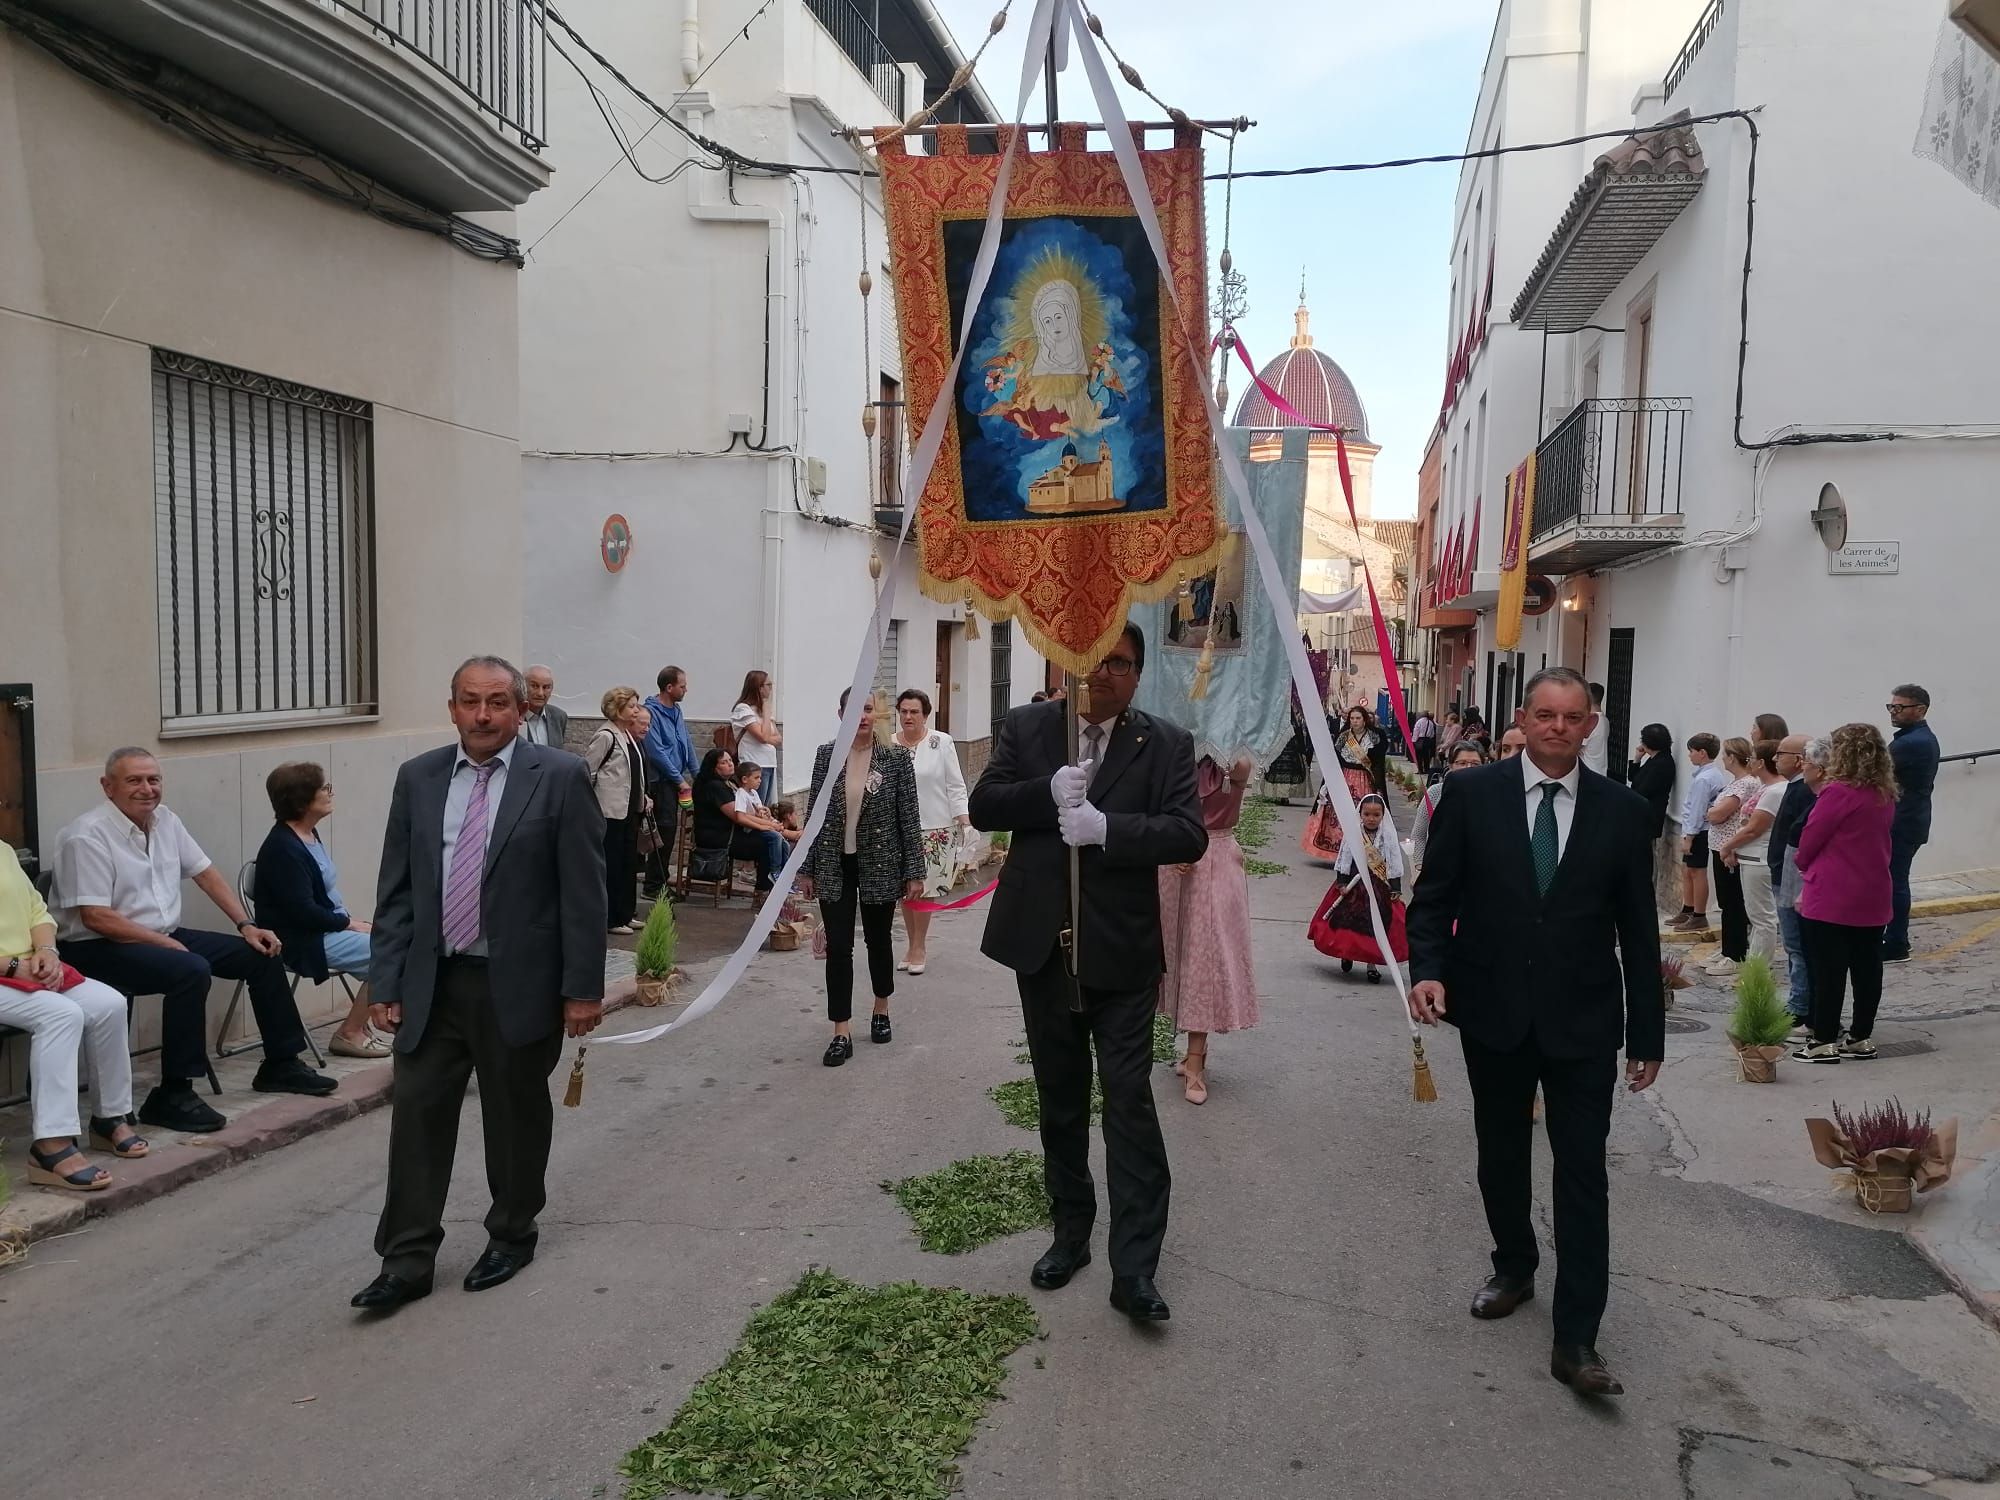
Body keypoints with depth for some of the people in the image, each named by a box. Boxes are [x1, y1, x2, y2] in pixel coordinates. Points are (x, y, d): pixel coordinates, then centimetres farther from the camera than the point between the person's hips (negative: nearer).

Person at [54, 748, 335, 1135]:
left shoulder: (164, 819, 5)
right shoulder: (87, 837, -18)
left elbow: (205, 873, 11)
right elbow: (95, 917, -22)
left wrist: (246, 925, 2)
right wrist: (166, 943, -22)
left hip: (164, 935, 9)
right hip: (98, 947, -8)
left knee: (261, 954, 1)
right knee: (190, 970, -34)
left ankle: (280, 1065, 14)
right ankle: (172, 1095, -25)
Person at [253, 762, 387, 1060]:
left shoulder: (309, 835, 10)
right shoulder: (283, 848, -19)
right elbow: (303, 912, -23)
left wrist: (351, 920, 1)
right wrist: (349, 923, -13)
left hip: (329, 927, 10)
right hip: (302, 942, -9)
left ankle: (358, 1024, 8)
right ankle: (349, 1033, -4)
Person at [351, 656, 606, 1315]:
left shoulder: (560, 778, -7)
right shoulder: (418, 778, 5)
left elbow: (584, 891, -8)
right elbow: (396, 890, 7)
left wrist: (583, 988, -10)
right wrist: (387, 982, 2)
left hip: (519, 984, -3)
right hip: (432, 984, 3)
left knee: (517, 1119, 12)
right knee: (417, 1116, 5)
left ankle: (512, 1235, 33)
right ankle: (407, 1262, 18)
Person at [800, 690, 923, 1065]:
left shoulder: (896, 757, -6)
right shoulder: (826, 755, -1)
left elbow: (909, 817, -4)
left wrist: (915, 870, -7)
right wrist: (808, 869, 3)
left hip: (880, 865, -1)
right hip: (835, 866, 1)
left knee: (878, 939, 14)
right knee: (838, 947, -1)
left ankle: (881, 1008, 37)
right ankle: (842, 1032, 3)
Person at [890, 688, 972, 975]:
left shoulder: (941, 743, -4)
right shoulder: (888, 746, 1)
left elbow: (955, 787, -3)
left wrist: (965, 823, -9)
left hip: (935, 829, -3)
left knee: (924, 889, -2)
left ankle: (918, 947, 13)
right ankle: (915, 946, 24)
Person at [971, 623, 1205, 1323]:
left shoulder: (1166, 745, -2)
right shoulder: (1025, 728, 4)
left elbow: (1189, 833, -12)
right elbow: (984, 805, -2)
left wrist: (1106, 827, -24)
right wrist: (1048, 792, -19)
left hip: (1121, 952, -3)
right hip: (1043, 948, 3)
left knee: (1130, 1102, -4)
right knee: (1060, 1103, 16)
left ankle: (1134, 1268, 4)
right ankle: (1071, 1233, 33)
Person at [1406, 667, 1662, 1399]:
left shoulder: (1623, 811, -2)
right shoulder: (1472, 794, -5)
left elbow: (1638, 930, 2)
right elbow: (1434, 895, -2)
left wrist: (1647, 1034, 3)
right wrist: (1428, 969, -18)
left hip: (1582, 1020, 0)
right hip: (1493, 1011, 1)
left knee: (1583, 1171, -1)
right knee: (1501, 1155, 17)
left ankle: (1576, 1339, 5)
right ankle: (1514, 1268, 41)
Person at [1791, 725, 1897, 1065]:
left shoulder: (1838, 792, -17)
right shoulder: (1885, 795, 7)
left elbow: (1809, 840, -10)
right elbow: (1884, 841, 16)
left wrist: (1803, 864, 9)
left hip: (1831, 897, -7)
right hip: (1873, 897, 7)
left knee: (1828, 969, -1)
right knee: (1866, 966, 11)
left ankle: (1824, 1041, 4)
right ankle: (1861, 1038, 19)